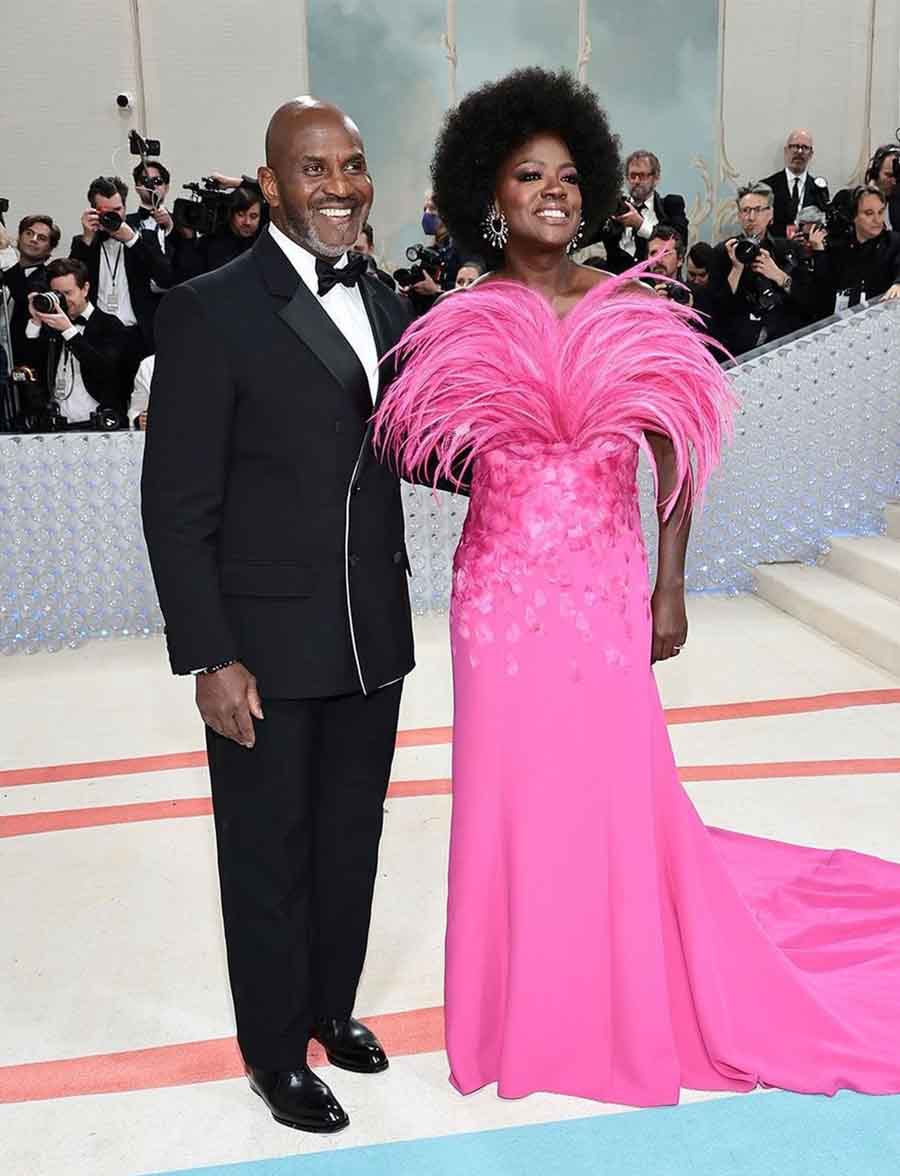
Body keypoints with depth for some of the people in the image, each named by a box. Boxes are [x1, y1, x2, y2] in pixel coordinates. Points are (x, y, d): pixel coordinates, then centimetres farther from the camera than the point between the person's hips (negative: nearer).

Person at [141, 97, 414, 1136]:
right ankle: (275, 1051, 34)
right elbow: (176, 503, -12)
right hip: (265, 650, -6)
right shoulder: (209, 311, -11)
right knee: (269, 857, 11)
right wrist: (210, 659, -16)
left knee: (351, 843, 20)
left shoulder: (384, 306, 8)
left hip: (373, 639, 6)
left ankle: (332, 1006, 43)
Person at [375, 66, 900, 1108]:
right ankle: (523, 1006, 30)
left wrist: (670, 587, 1)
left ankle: (629, 1004, 33)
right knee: (511, 795, 8)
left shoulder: (634, 314, 0)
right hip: (500, 594, 0)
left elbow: (676, 458, 3)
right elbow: (417, 452, 6)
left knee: (614, 790, 8)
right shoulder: (460, 327, -2)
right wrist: (475, 465, -12)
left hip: (607, 592, 0)